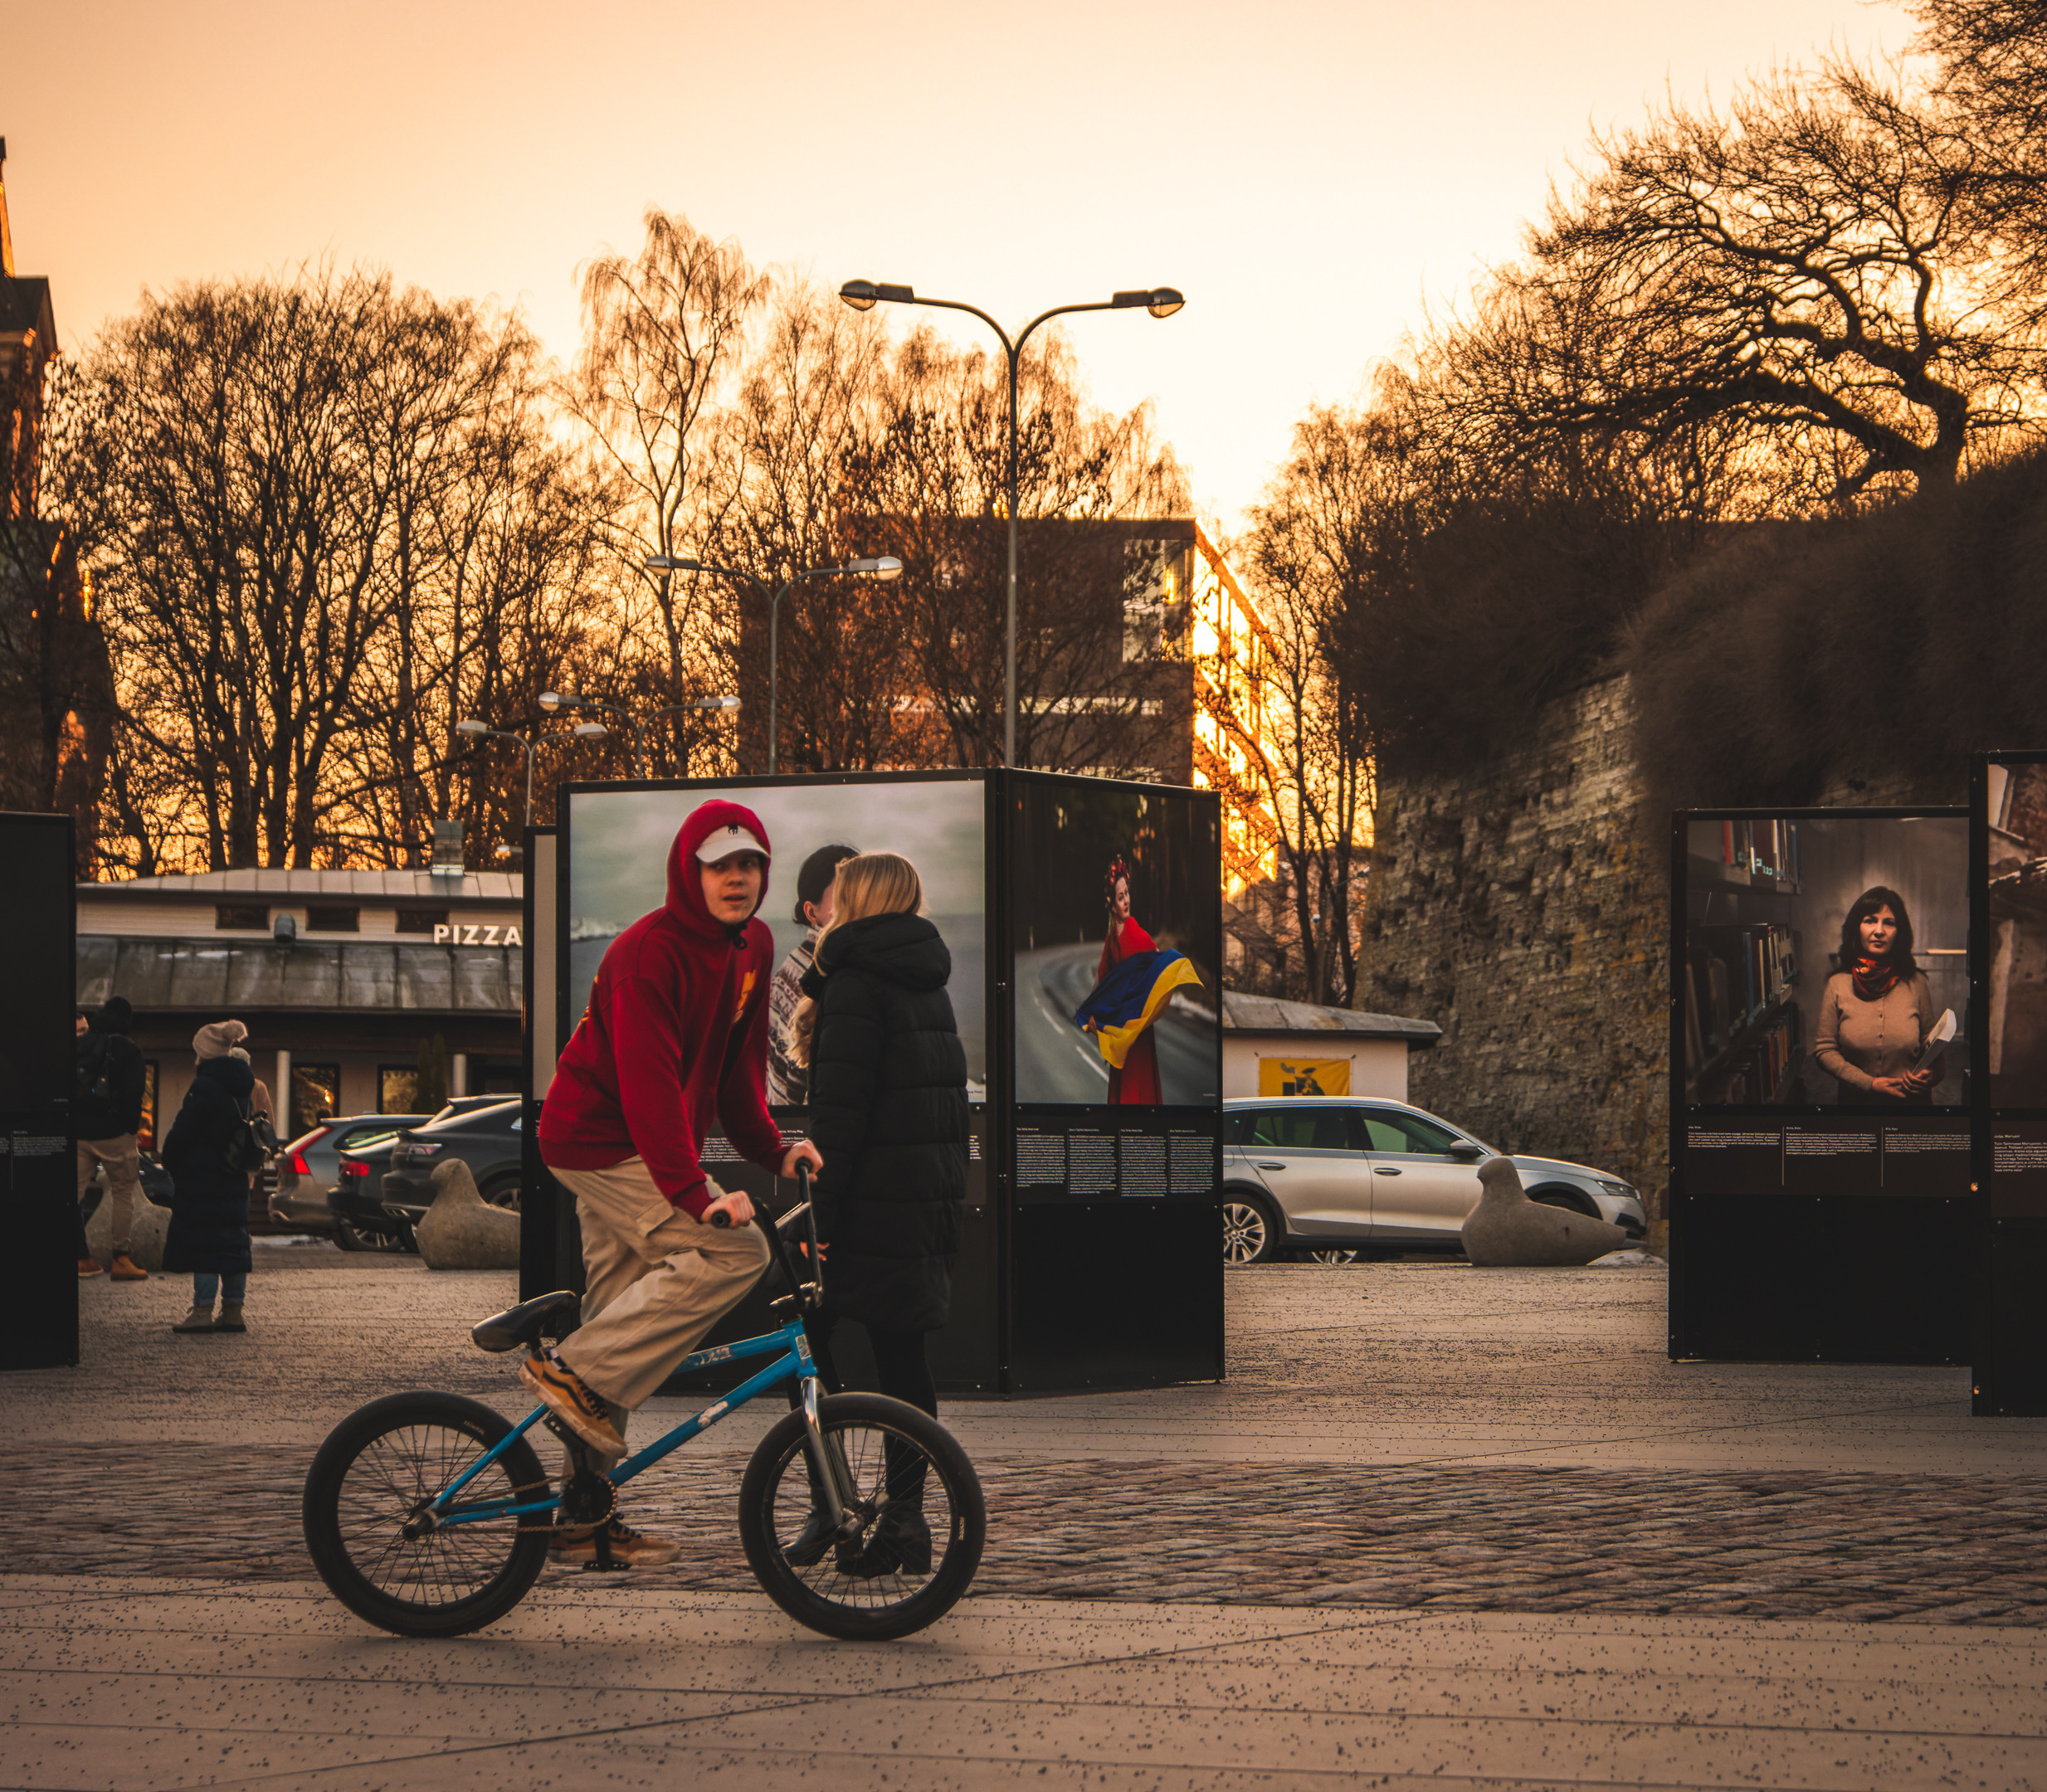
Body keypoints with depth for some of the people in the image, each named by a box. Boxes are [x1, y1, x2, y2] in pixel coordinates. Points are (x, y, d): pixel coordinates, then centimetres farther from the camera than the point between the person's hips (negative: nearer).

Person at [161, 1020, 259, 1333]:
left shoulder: (205, 1086, -15)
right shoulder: (242, 1087, 10)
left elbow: (183, 1131, -13)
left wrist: (170, 1161, 2)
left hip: (202, 1176, -8)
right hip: (235, 1177, 8)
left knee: (202, 1240, -5)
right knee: (233, 1241, 9)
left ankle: (203, 1310, -7)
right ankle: (233, 1310, 10)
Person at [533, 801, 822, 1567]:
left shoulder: (752, 945, 5)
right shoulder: (649, 953, -23)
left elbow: (739, 1062, 14)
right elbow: (649, 1080, -31)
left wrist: (772, 1149, 3)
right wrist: (691, 1191, -38)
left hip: (639, 1146, 9)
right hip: (599, 1139, -9)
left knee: (624, 1314, 11)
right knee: (734, 1251, -23)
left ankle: (586, 1516, 16)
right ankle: (574, 1367, -19)